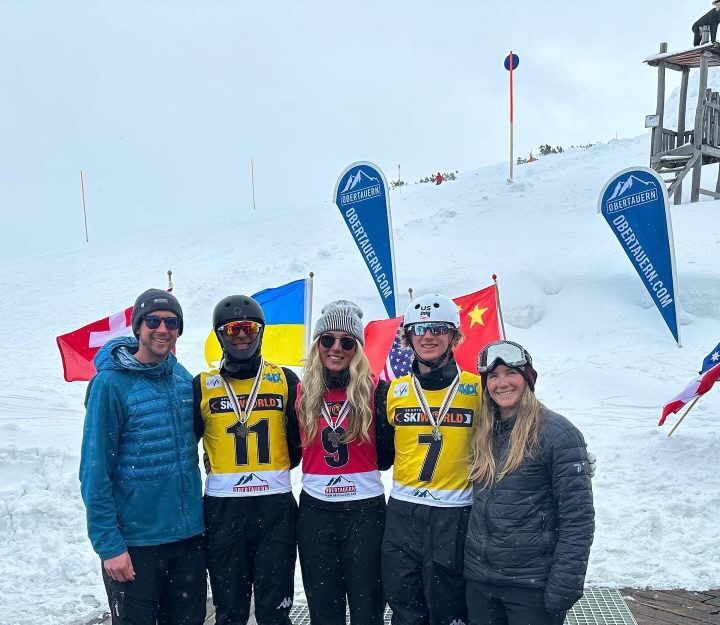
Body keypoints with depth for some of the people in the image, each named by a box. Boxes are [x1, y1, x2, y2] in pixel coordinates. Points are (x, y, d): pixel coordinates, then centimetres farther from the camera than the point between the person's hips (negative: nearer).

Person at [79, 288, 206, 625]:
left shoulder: (184, 378, 3)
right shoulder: (111, 382, -13)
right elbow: (94, 471, -13)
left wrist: (195, 515, 11)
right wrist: (108, 544, -15)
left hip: (189, 534, 5)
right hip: (135, 540, -5)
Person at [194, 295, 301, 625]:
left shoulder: (284, 379, 3)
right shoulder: (203, 385, 2)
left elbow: (300, 439, 8)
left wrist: (277, 469, 8)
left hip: (275, 504, 0)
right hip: (222, 506, 1)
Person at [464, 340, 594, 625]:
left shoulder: (557, 433, -12)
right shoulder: (484, 433, 6)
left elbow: (578, 519, -14)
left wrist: (564, 587, -16)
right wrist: (470, 559, 11)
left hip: (533, 587, -5)